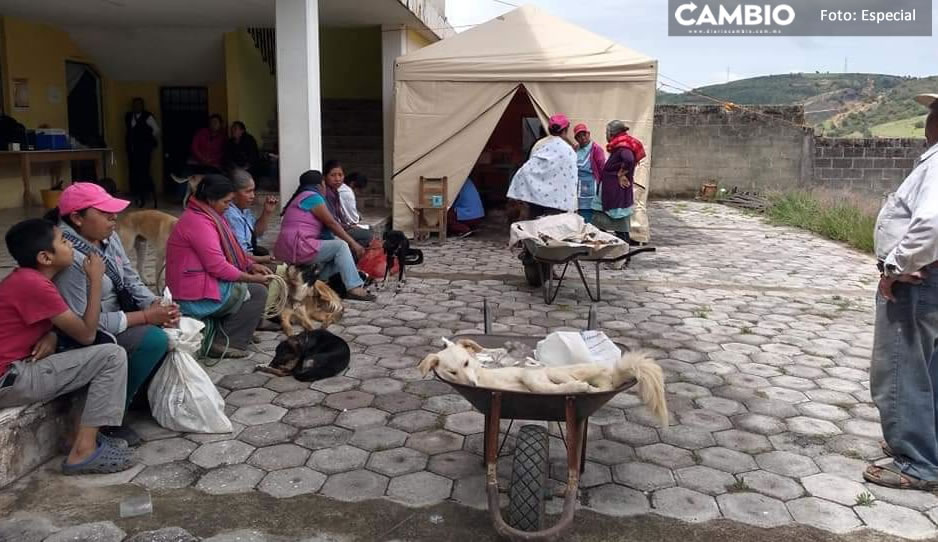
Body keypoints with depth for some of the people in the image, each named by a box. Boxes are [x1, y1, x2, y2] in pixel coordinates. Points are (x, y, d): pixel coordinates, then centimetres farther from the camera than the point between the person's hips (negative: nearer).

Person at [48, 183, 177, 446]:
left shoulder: (108, 237, -2)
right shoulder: (69, 258, -28)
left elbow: (131, 280, 3)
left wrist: (158, 306, -17)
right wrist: (146, 316, -26)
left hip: (112, 317, 9)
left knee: (169, 328, -5)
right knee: (154, 339, -25)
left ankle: (148, 391, 12)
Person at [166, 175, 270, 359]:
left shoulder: (204, 216, 12)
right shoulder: (198, 223, -21)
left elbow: (227, 251, 17)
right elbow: (218, 267, -24)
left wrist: (251, 265, 3)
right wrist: (252, 279, -13)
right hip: (196, 297, -10)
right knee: (258, 293, -7)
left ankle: (216, 332, 10)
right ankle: (225, 344, -5)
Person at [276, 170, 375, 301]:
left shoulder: (300, 197, 27)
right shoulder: (313, 196, -4)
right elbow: (331, 223, -7)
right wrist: (353, 243, -3)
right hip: (298, 248, -10)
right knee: (341, 246, -9)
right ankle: (354, 288, -17)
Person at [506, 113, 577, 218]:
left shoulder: (539, 145, 8)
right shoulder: (567, 150, -7)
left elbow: (530, 169, 10)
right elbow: (571, 179, -8)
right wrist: (572, 206, -4)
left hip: (534, 195, 6)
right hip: (555, 200, -5)